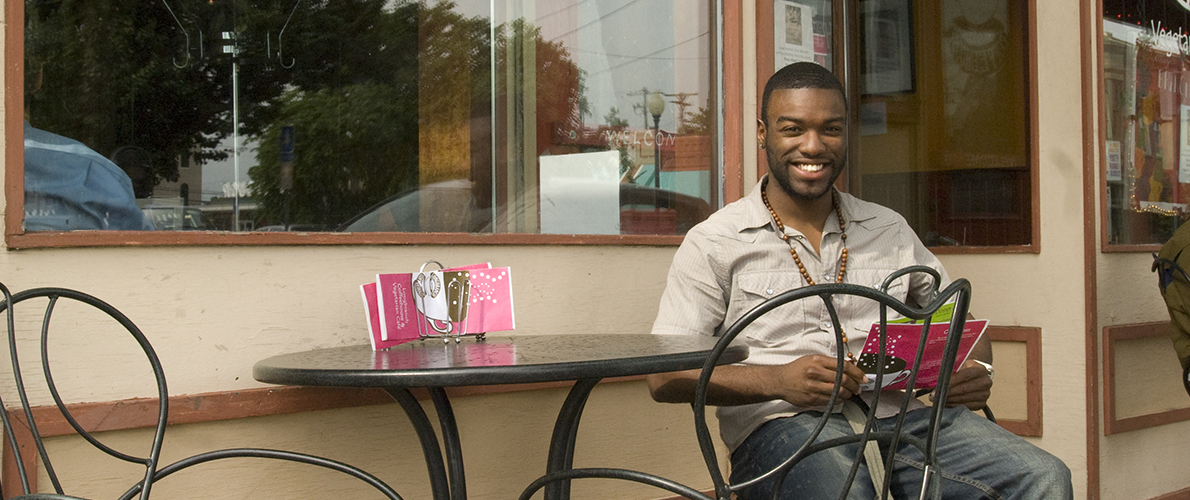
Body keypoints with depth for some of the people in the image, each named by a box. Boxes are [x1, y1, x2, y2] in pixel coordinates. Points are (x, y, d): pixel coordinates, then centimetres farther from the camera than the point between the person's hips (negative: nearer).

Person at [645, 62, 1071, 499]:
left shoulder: (890, 230, 20)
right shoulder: (713, 244, 6)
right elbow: (664, 376, -2)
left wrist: (975, 372, 2)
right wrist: (777, 380, -18)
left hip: (899, 412, 5)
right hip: (781, 422, -5)